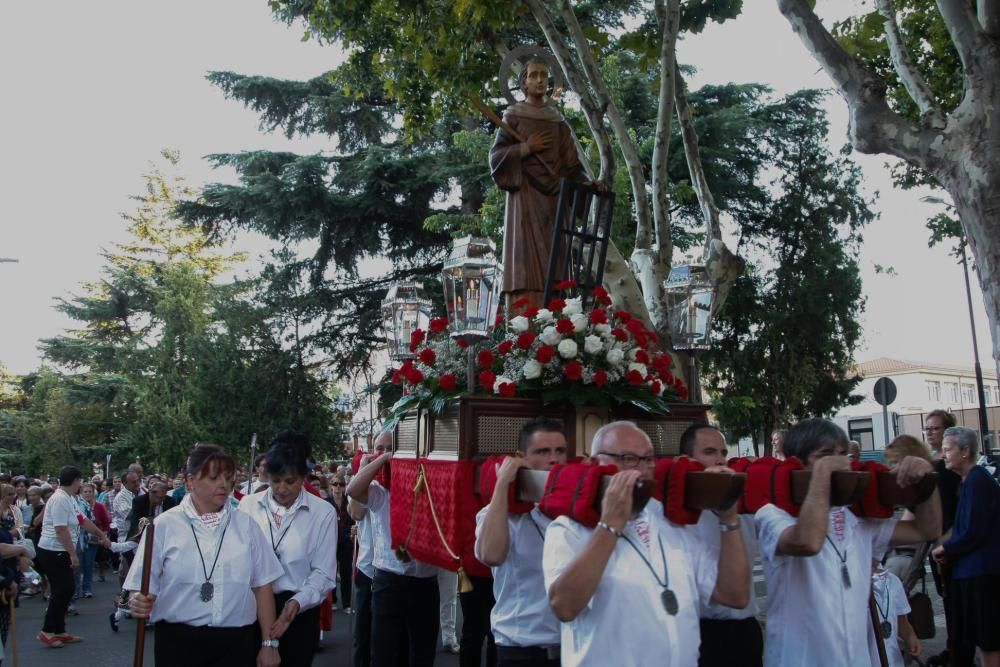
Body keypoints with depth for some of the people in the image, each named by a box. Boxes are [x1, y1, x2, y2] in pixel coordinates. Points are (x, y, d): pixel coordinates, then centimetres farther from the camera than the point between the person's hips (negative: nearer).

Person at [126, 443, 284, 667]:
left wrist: (269, 643, 4)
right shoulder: (164, 525, -2)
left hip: (237, 642, 2)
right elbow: (140, 586, -3)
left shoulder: (245, 524, 4)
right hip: (179, 641, -2)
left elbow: (262, 586, 5)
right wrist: (138, 602, -25)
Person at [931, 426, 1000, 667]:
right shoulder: (973, 479, 14)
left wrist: (944, 549, -7)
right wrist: (949, 547, 6)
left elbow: (973, 532, -21)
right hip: (976, 569, 10)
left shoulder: (977, 480, -17)